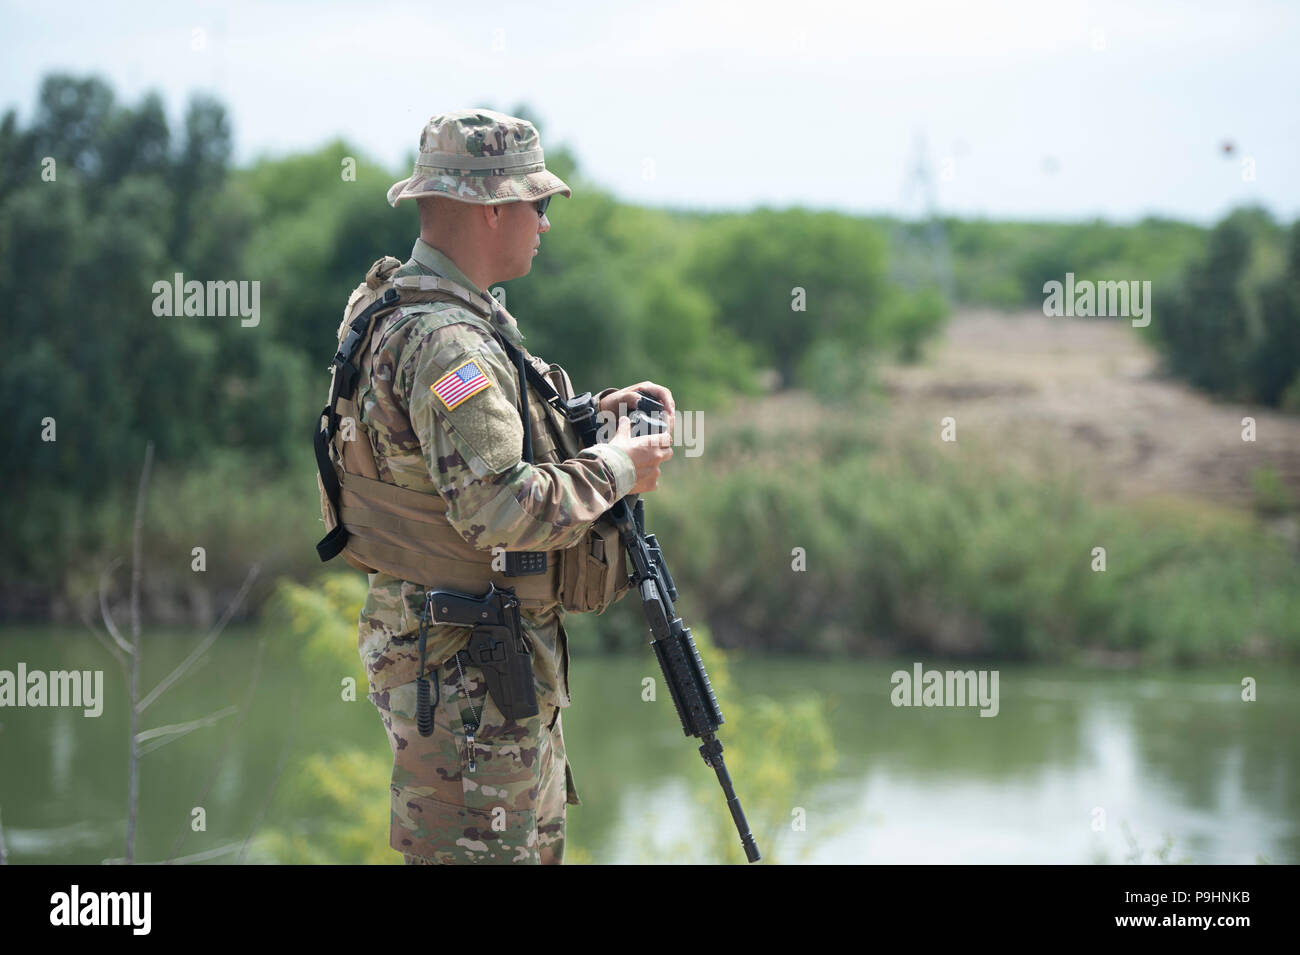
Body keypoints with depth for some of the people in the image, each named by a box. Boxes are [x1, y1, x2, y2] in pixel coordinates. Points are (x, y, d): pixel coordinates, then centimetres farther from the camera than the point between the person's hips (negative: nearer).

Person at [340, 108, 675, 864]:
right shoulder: (444, 341, -22)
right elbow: (496, 508, -29)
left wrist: (595, 413, 11)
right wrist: (612, 470, -16)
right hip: (463, 675, -11)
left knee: (537, 841, 19)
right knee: (487, 850, -6)